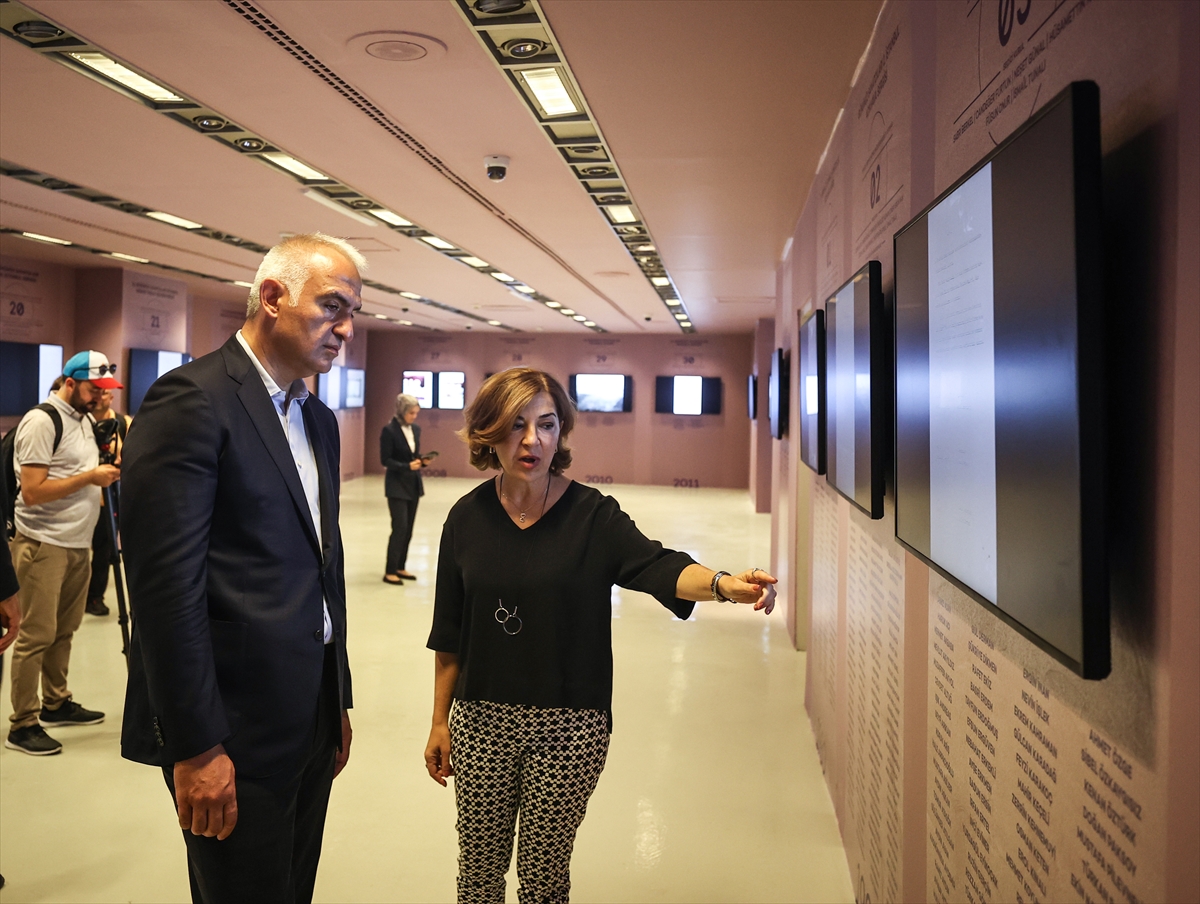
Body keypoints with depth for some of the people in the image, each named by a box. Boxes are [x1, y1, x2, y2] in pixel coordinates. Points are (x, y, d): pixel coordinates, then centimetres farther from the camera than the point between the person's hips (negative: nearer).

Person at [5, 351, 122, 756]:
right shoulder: (42, 421, -14)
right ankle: (22, 726, 4)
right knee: (37, 635, -4)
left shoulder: (84, 419, 14)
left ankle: (56, 704, 27)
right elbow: (33, 492, -19)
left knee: (64, 630, 14)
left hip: (77, 543, 8)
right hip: (44, 545, -8)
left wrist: (108, 471, 4)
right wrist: (90, 477, -20)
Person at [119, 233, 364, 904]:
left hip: (312, 723, 8)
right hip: (237, 732, -8)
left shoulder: (320, 420, 11)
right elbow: (166, 583, -20)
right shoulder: (193, 399, -15)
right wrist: (195, 747, -18)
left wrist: (339, 700, 18)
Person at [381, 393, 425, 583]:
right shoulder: (389, 430, -13)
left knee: (408, 529, 9)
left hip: (414, 485, 7)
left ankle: (400, 567, 18)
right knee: (399, 528, -9)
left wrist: (422, 461, -7)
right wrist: (407, 466, -24)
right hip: (397, 486, -7)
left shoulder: (416, 429, 7)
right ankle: (390, 572, -2)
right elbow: (385, 460, -13)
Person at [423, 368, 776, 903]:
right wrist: (440, 721, 8)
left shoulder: (593, 515, -9)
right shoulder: (468, 518, -3)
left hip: (569, 726, -1)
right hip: (481, 720, 2)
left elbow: (657, 566, -25)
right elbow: (448, 635, 4)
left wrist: (724, 584, -45)